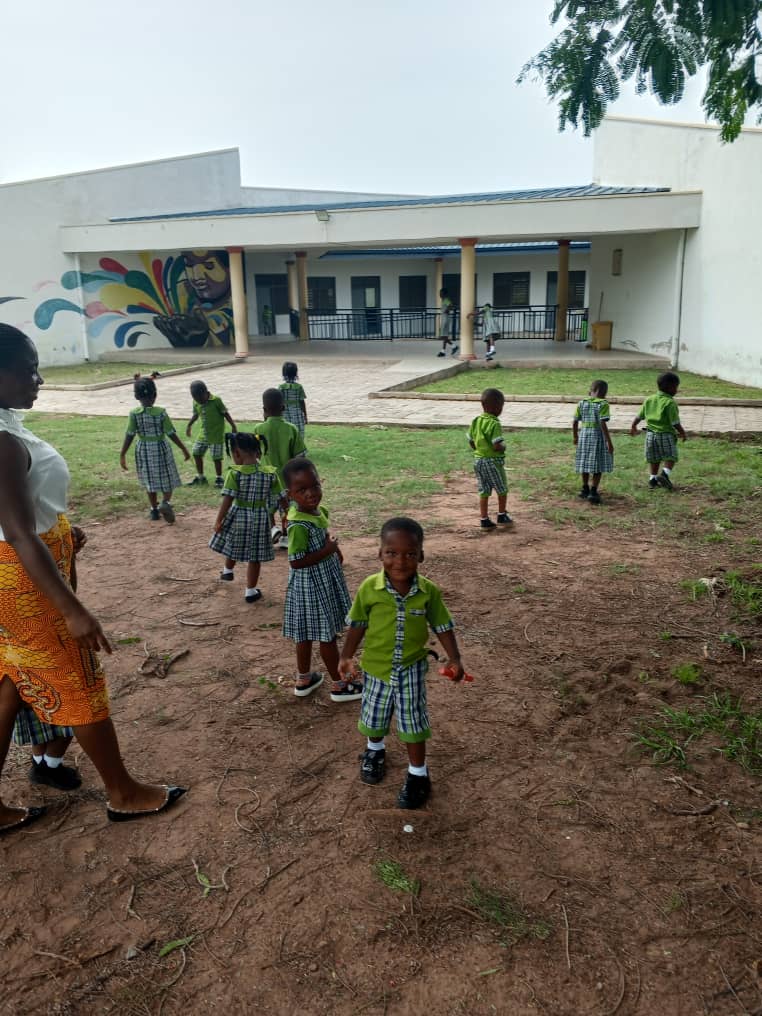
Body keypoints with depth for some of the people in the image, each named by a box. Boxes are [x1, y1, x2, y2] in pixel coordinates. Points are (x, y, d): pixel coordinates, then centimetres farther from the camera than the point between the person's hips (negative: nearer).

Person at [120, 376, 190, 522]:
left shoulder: (134, 414, -11)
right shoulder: (161, 412, -16)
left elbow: (129, 436, -9)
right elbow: (171, 434, -12)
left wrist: (122, 455, 0)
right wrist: (183, 448, -1)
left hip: (143, 449, 2)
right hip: (160, 448, -2)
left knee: (150, 482, 17)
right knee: (167, 479, 11)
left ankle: (154, 510, 24)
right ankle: (166, 502, -15)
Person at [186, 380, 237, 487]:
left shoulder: (216, 400, -15)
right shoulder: (196, 403, 0)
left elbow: (225, 413, -9)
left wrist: (233, 426, -10)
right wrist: (189, 425, 13)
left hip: (216, 435, -6)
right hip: (204, 434, 6)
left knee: (216, 457, -4)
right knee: (196, 453, 8)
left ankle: (219, 478, 13)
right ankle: (200, 476, 22)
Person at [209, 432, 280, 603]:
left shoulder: (234, 473, -16)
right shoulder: (270, 473, -7)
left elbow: (227, 500, -18)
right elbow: (278, 498, -1)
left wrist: (218, 521, -9)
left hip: (238, 516, -1)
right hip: (260, 519, 1)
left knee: (232, 545, 27)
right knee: (254, 557, 11)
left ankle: (228, 571, 51)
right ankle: (251, 591, 19)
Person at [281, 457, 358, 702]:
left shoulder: (318, 511, 0)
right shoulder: (299, 525, -28)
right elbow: (296, 562, -27)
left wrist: (334, 550, 4)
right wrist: (327, 550, -23)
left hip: (324, 580, 9)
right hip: (312, 584, -9)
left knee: (307, 633, 21)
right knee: (327, 635, 7)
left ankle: (304, 680, 37)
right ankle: (340, 685, 23)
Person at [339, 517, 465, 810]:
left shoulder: (428, 591, -16)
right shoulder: (369, 588, -18)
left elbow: (442, 626, -5)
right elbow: (357, 624, -5)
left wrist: (454, 658, -11)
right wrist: (347, 656, -5)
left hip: (411, 667, -1)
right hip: (376, 665, 1)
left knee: (413, 722, 7)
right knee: (374, 717, 21)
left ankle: (418, 774, 28)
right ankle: (375, 750, 53)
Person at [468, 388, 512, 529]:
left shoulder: (475, 421, 1)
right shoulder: (494, 424, -21)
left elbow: (471, 442, 8)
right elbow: (497, 446, -26)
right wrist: (504, 446, -6)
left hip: (478, 459, 6)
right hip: (493, 461, -6)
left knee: (484, 491, 12)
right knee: (502, 490, 14)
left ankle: (484, 520, 13)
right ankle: (502, 516, 26)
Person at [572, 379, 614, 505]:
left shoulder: (581, 403, 3)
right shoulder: (602, 404, -12)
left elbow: (575, 422, 5)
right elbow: (603, 424, -19)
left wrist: (575, 437, 19)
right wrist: (609, 442, -15)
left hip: (584, 435, 5)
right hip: (598, 436, -5)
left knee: (585, 463, 17)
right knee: (598, 466, 3)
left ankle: (585, 489, 29)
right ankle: (593, 492, -1)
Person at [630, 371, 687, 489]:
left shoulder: (649, 399, 5)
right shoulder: (670, 403, -14)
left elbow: (639, 416, 12)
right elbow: (675, 423, -14)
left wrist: (633, 427, 26)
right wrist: (683, 433, -1)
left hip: (651, 434, 6)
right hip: (666, 435, -6)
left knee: (653, 459, 16)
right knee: (670, 458, 3)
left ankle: (652, 478, 15)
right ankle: (665, 473, -17)